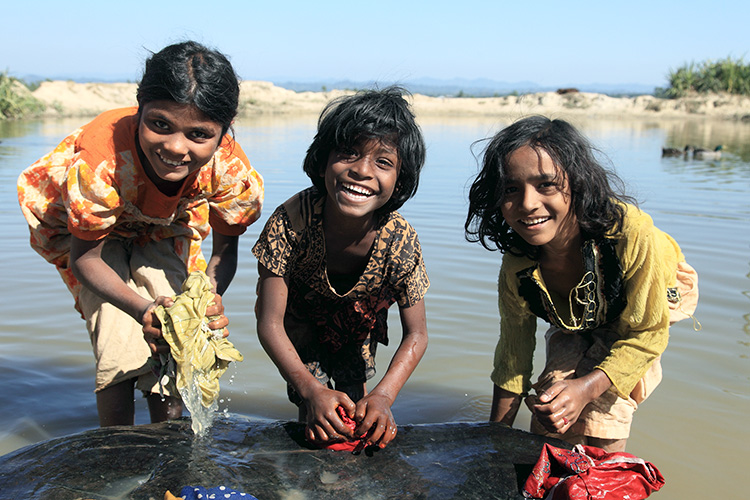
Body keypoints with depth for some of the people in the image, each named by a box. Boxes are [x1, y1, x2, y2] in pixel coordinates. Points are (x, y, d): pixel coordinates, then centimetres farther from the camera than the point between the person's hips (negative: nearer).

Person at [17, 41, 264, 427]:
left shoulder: (228, 167, -33)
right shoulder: (101, 162, -42)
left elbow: (225, 246, -18)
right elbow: (85, 256, -29)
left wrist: (210, 297, -41)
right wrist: (143, 309, -46)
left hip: (164, 228, 3)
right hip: (83, 227, -3)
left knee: (173, 346, -5)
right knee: (121, 350, -17)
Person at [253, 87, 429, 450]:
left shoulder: (400, 241, -35)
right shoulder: (291, 221, -40)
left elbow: (416, 335, -23)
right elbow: (270, 324, -34)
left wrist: (383, 396, -39)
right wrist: (311, 391, -47)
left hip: (359, 317, 2)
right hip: (299, 313, -2)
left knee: (353, 408, 5)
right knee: (320, 424, -10)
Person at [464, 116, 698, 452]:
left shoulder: (631, 234, -41)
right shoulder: (516, 271, -29)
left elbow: (647, 332, -27)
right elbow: (512, 356, -13)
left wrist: (587, 388, -39)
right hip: (575, 324, 3)